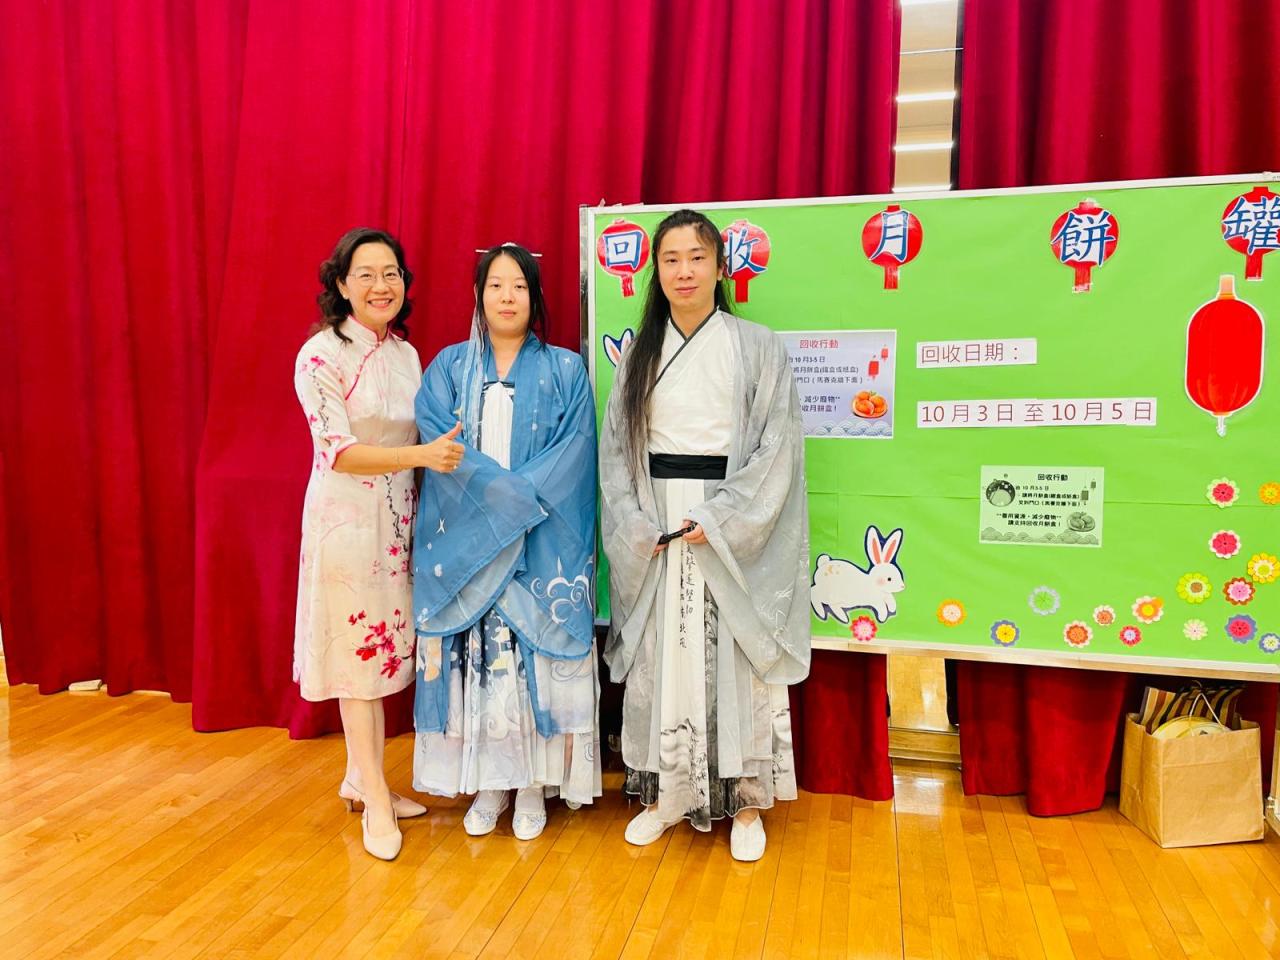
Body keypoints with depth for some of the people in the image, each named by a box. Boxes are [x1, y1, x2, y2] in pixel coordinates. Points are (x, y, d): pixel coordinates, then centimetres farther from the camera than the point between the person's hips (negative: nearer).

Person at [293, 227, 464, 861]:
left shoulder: (406, 353, 9)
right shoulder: (320, 356, -11)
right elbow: (339, 451, -18)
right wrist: (423, 454, -27)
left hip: (397, 518, 6)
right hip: (346, 518, -6)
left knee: (382, 644, 13)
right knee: (358, 647, 2)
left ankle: (361, 778, 28)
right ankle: (376, 798, 14)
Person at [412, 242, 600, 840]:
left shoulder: (564, 370, 4)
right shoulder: (449, 368, 8)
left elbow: (573, 453, -6)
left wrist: (521, 503, -17)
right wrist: (504, 493, -16)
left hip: (542, 546, -1)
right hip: (465, 544, 1)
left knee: (535, 650, 1)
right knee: (475, 651, 4)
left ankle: (534, 783, 16)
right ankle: (488, 782, 19)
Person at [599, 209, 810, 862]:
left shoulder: (758, 348, 0)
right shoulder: (641, 353, 10)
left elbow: (777, 446, -6)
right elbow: (616, 448, 8)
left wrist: (717, 520, -15)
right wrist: (636, 525, -6)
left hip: (732, 531, -3)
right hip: (654, 532, 3)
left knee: (734, 659, 3)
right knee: (660, 657, 8)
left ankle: (746, 802, 20)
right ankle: (667, 794, 24)